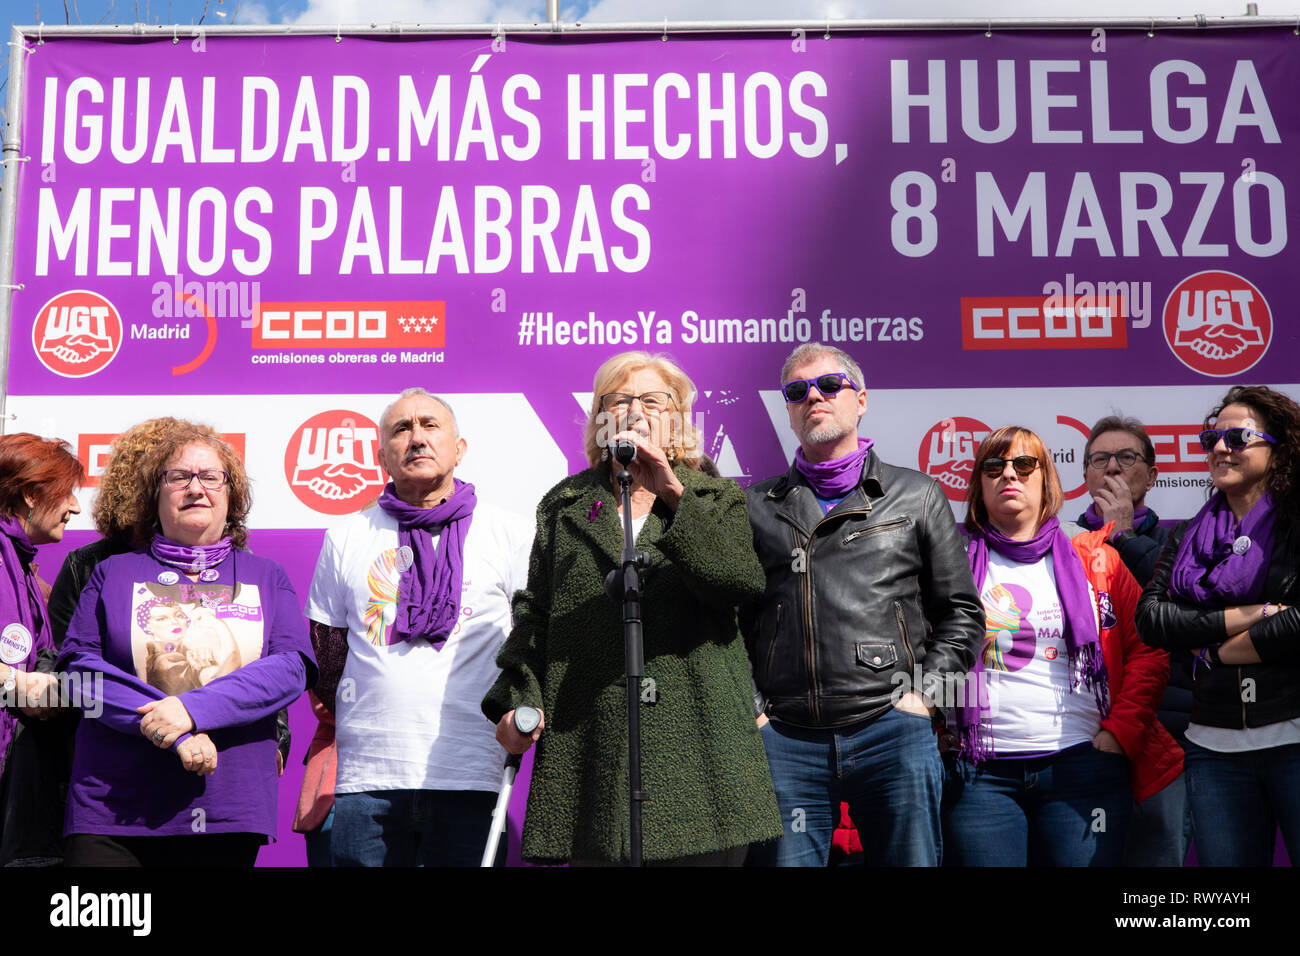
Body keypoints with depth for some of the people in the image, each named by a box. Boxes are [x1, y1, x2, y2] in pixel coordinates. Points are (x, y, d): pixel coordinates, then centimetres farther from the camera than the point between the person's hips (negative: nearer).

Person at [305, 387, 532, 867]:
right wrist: (349, 727, 11)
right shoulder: (346, 538, 11)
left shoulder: (511, 534, 5)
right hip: (365, 776, 2)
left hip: (470, 776, -1)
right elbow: (324, 653, 16)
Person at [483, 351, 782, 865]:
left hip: (697, 742, -1)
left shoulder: (716, 499, 13)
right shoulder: (563, 506, 17)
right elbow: (536, 611, 12)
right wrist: (518, 697, -2)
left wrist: (674, 495, -15)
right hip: (592, 741, 1)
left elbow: (742, 581, -7)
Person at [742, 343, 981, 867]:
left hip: (893, 730, 0)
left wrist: (923, 692, 1)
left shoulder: (917, 496, 10)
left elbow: (961, 610, 11)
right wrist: (749, 704, 2)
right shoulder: (756, 507, 11)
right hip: (784, 738, 1)